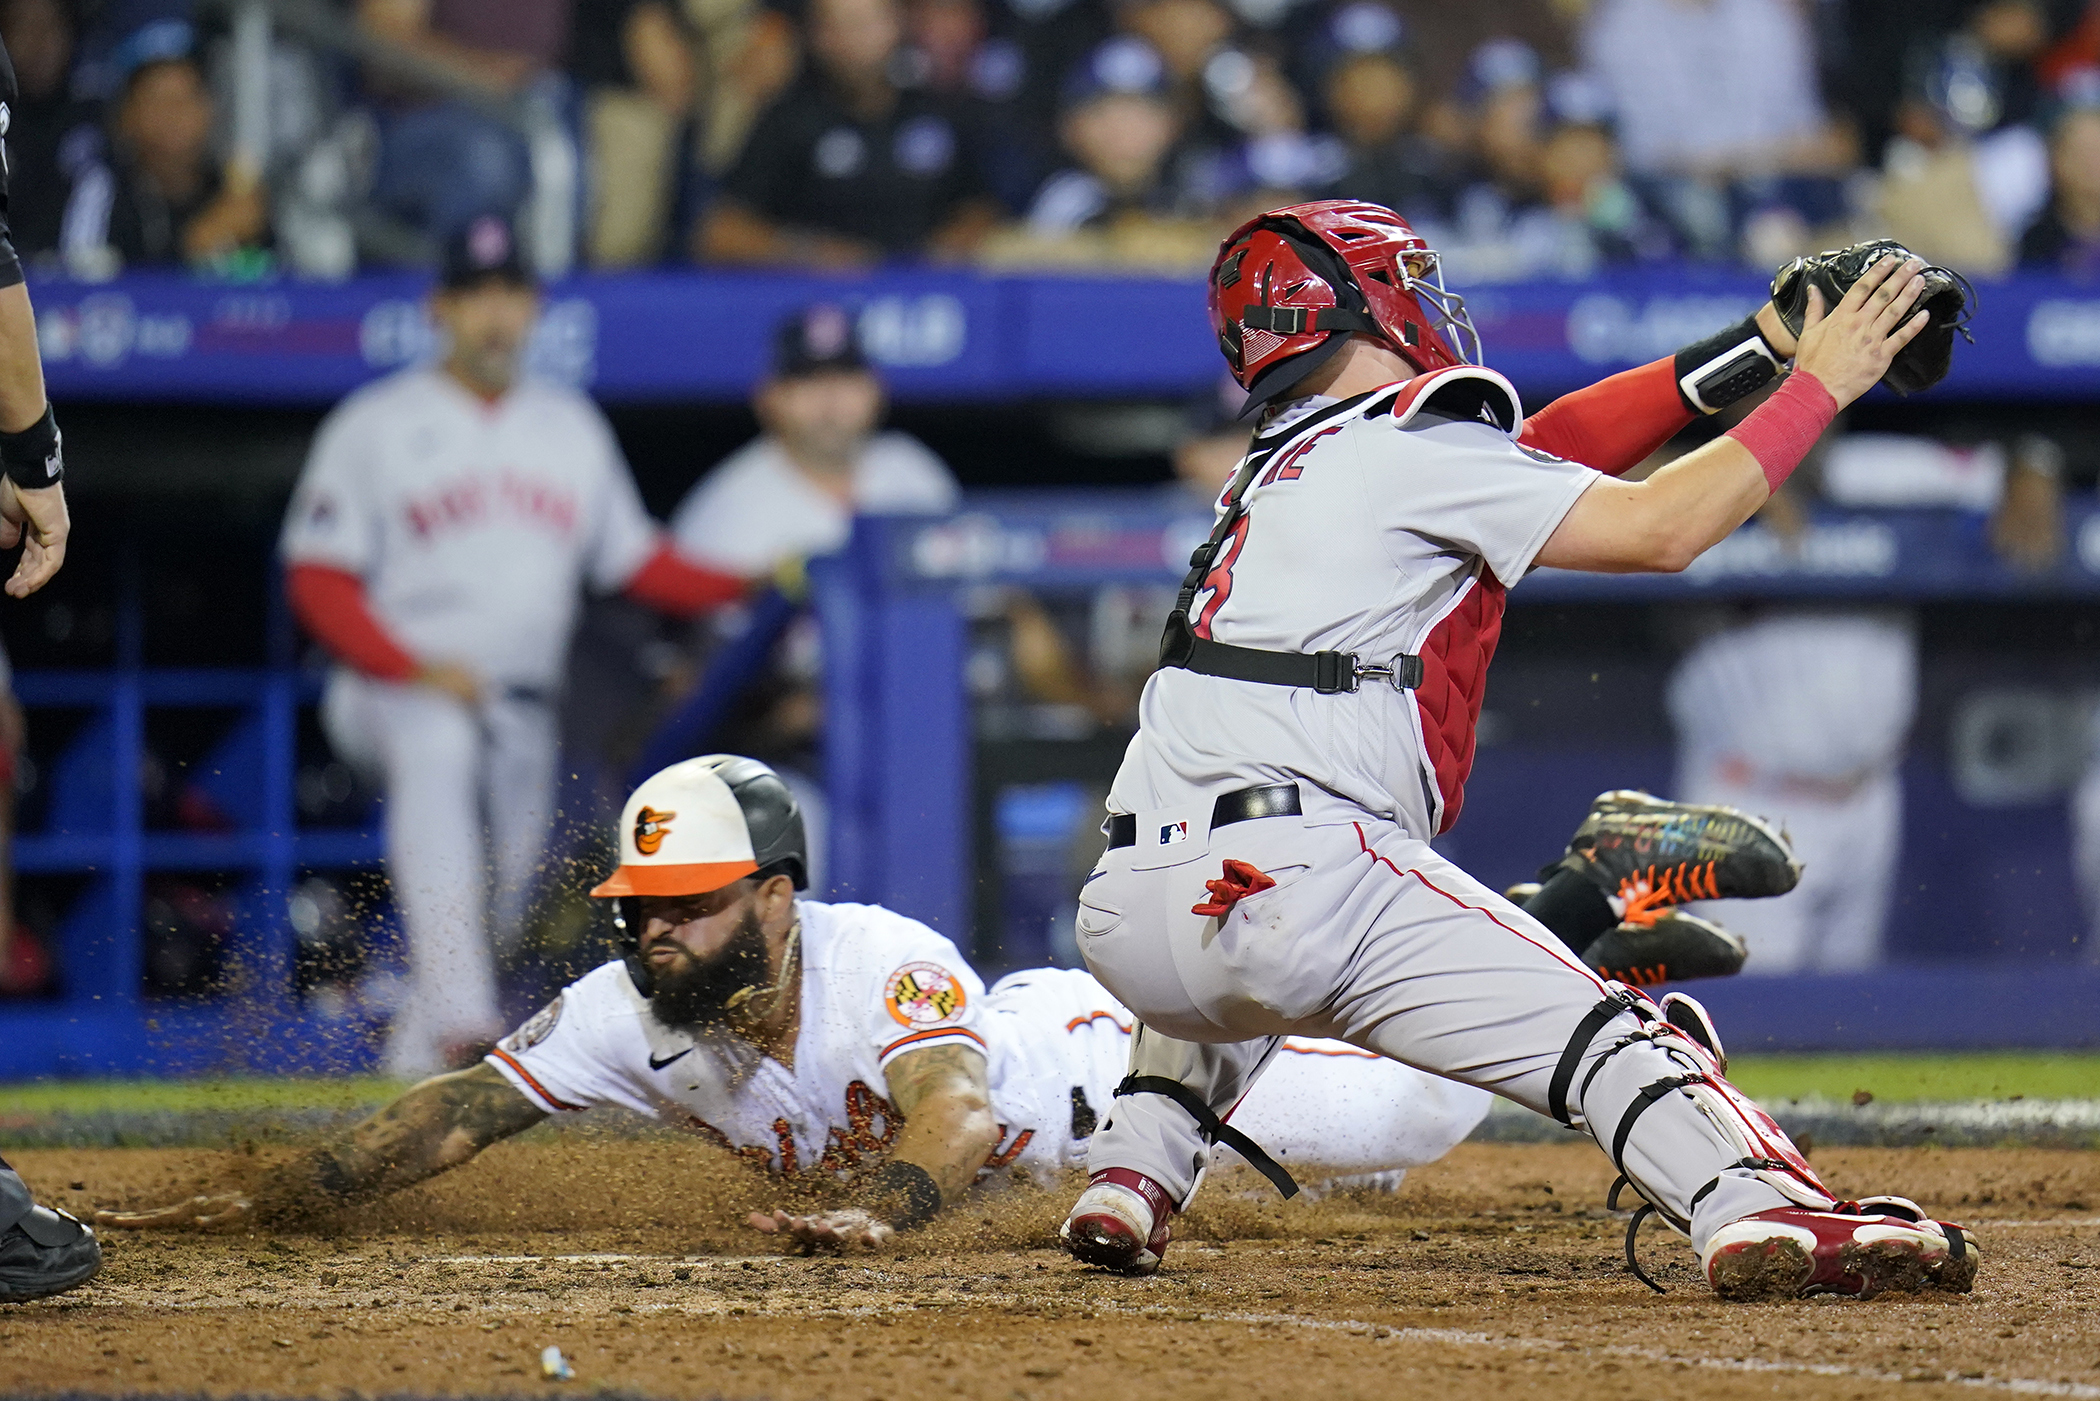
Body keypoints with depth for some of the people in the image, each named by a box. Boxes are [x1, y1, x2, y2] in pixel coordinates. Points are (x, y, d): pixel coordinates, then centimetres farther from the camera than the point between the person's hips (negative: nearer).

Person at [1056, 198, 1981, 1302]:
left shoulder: (1288, 461, 26)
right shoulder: (1405, 451, 1)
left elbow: (1525, 455, 30)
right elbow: (1659, 528, -4)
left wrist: (1747, 355, 27)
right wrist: (1818, 385, 6)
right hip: (1291, 878, -8)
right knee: (1597, 1028, -7)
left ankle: (1130, 1179, 24)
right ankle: (1757, 1209, -30)